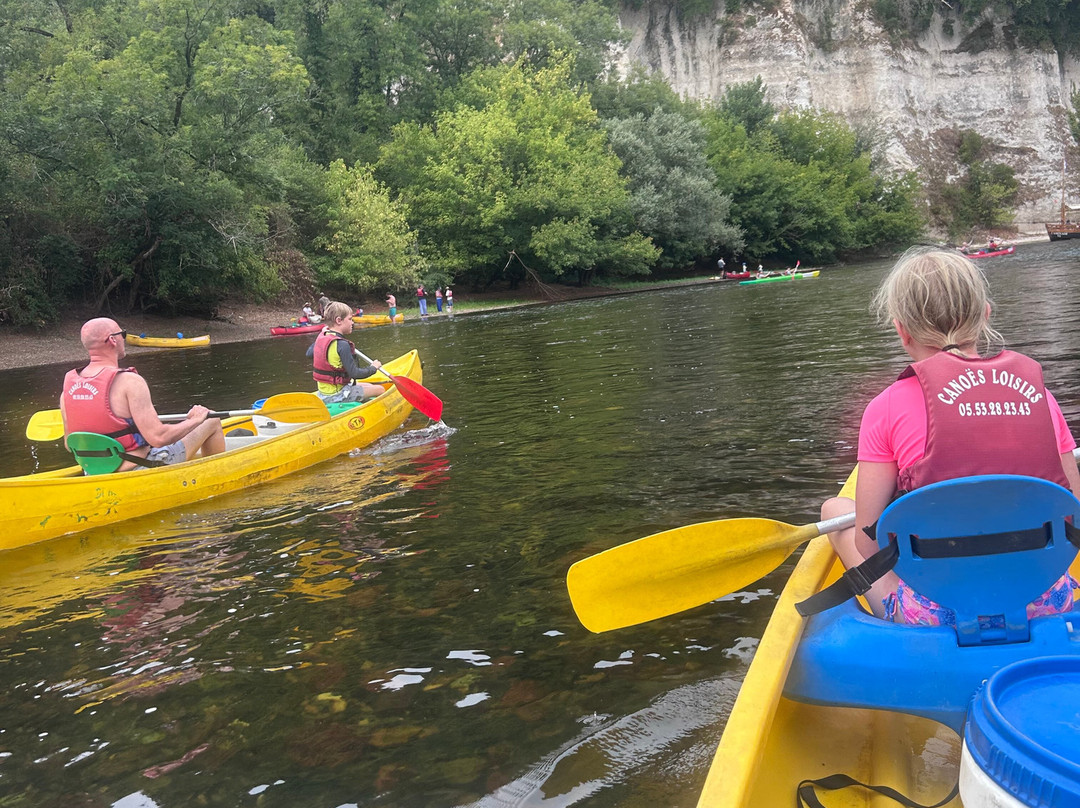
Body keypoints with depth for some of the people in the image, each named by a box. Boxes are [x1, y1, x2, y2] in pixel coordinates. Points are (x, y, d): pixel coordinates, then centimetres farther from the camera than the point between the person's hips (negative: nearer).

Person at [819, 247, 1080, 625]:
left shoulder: (888, 408, -7)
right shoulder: (1038, 393, 2)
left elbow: (867, 542, -5)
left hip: (936, 615, -4)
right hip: (1045, 606, 4)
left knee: (835, 507, 18)